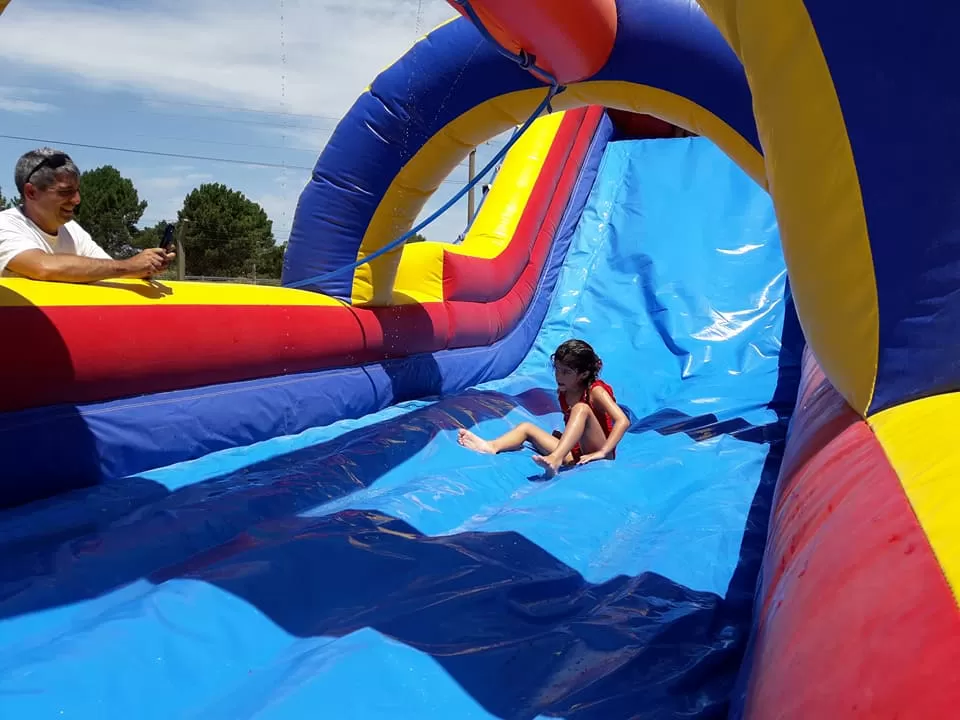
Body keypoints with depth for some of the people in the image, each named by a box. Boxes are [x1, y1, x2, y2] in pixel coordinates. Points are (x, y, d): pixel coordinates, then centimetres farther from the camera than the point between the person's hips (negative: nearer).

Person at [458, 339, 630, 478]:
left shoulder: (596, 391, -10)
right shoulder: (562, 392, 10)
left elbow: (623, 421, -21)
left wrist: (602, 452, -28)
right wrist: (563, 437, 3)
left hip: (594, 452, -7)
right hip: (575, 454, 7)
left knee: (581, 408, -29)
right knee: (527, 427, 1)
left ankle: (555, 459, -46)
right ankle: (492, 446, -26)